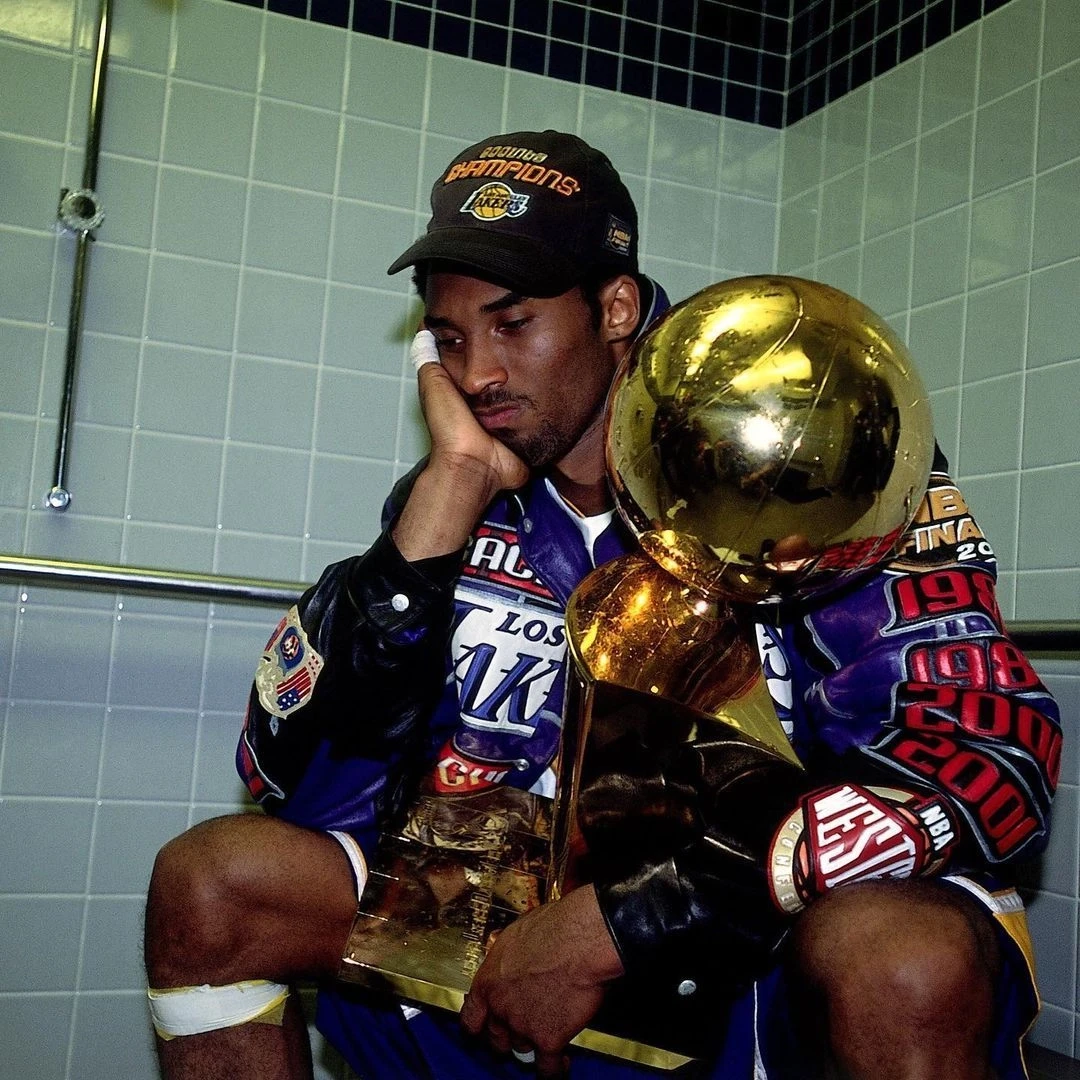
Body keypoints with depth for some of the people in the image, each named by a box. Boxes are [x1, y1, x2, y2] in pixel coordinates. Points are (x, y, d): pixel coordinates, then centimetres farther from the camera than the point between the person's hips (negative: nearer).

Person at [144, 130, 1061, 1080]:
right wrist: (454, 487, -14)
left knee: (899, 957, -35)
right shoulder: (455, 501, 1)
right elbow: (287, 773, -7)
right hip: (511, 949, 4)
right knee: (210, 880, -8)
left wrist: (622, 920, -25)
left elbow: (994, 753, -22)